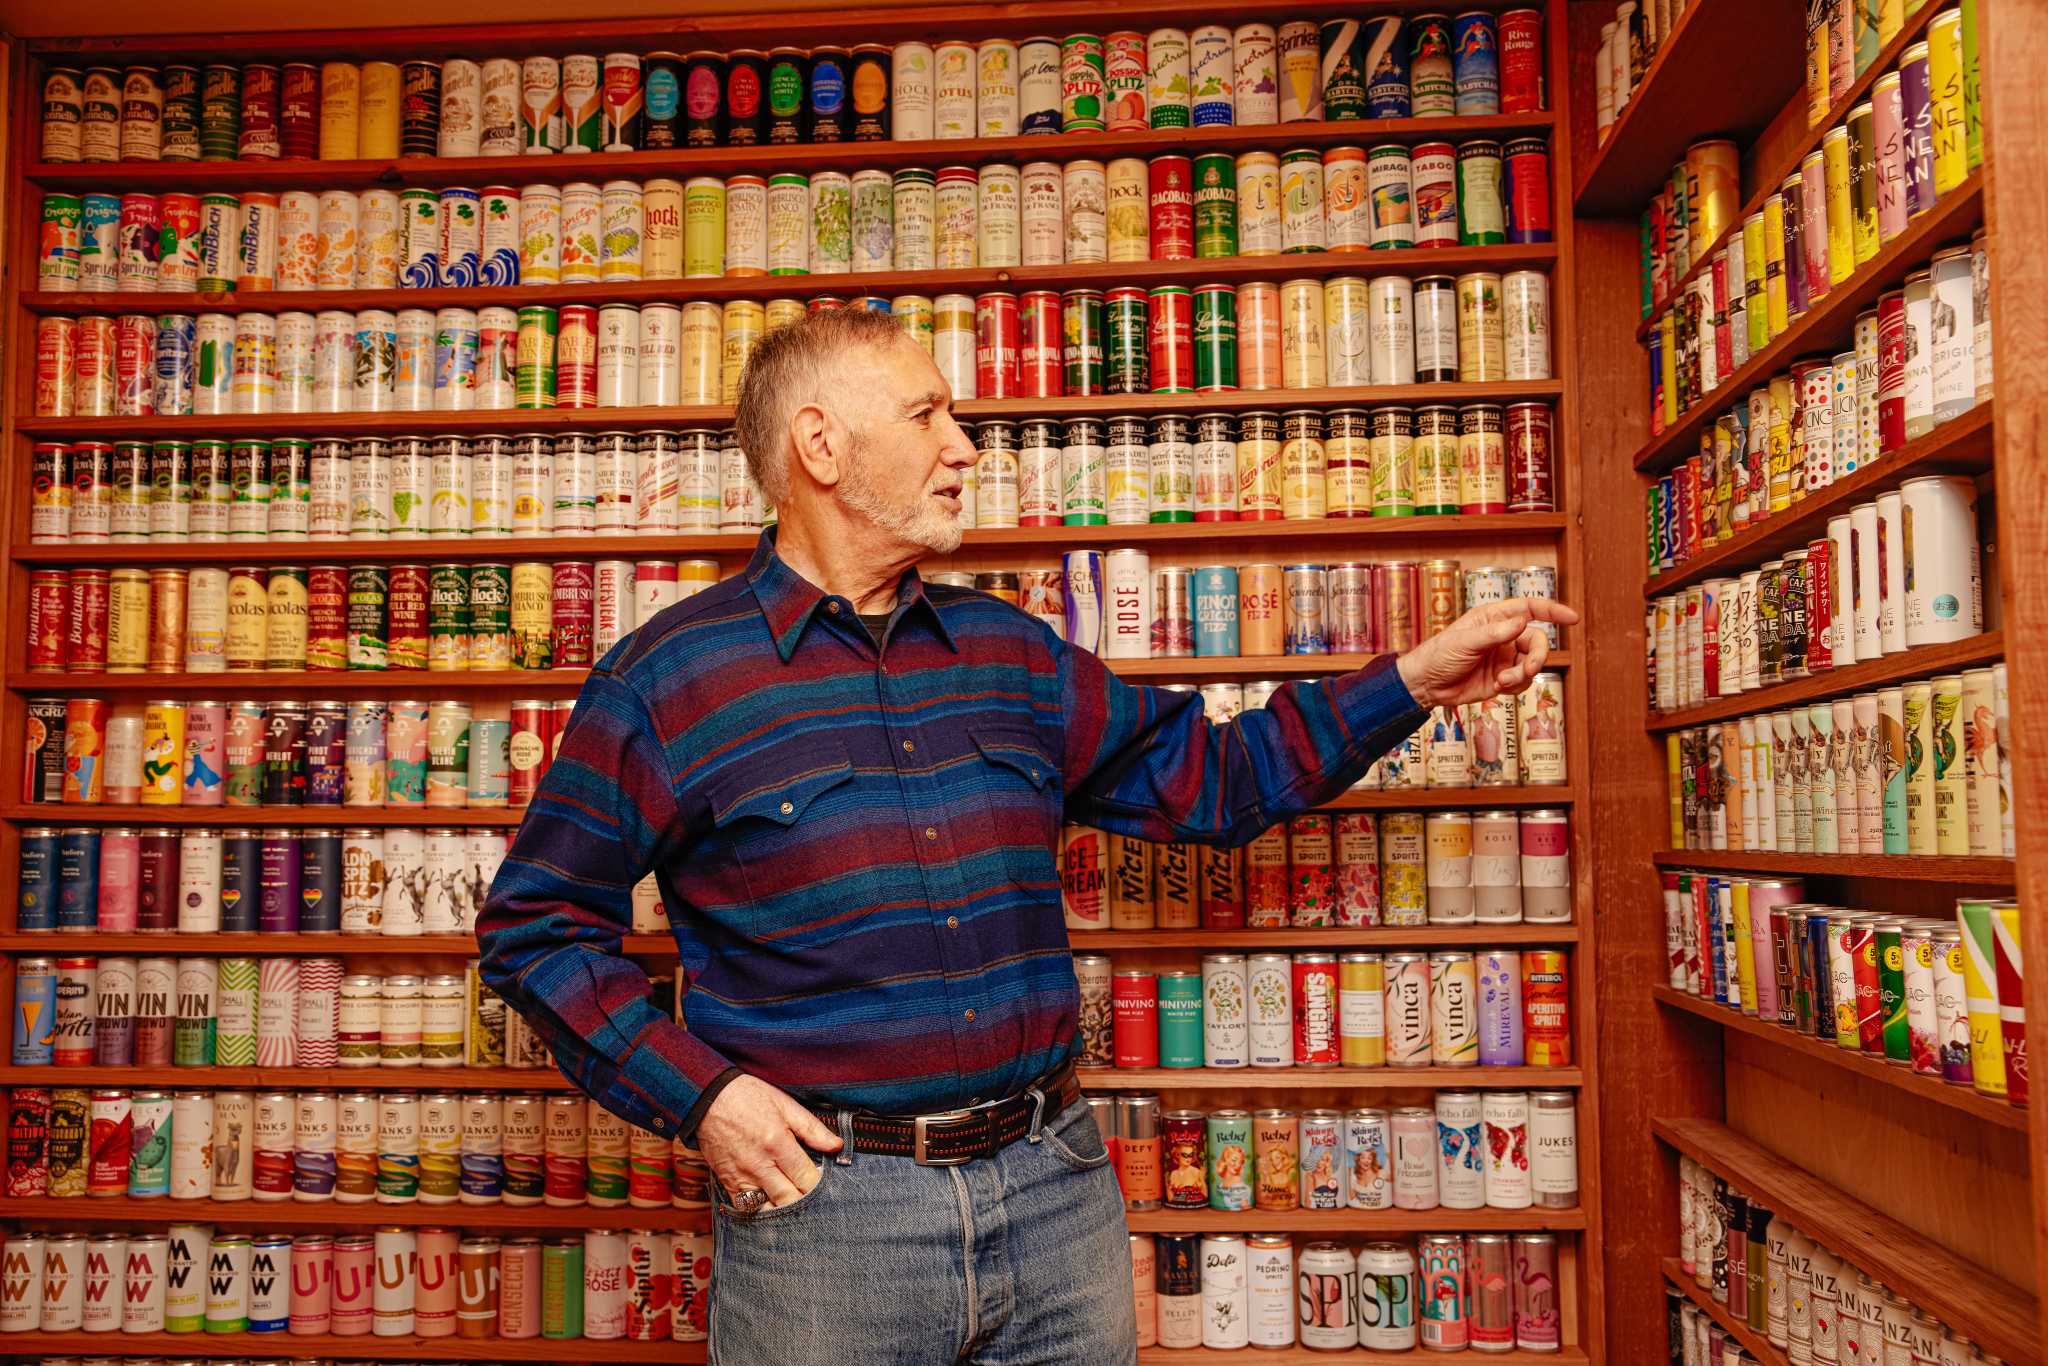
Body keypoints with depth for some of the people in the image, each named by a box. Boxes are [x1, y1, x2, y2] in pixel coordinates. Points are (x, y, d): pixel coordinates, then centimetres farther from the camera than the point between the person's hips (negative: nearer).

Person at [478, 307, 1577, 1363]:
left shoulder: (1010, 651, 9)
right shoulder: (665, 679, -5)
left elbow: (1204, 778, 14)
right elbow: (536, 926, -1)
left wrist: (1415, 680, 10)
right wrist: (696, 1094, -12)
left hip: (1055, 1186, 4)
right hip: (821, 1204, -4)